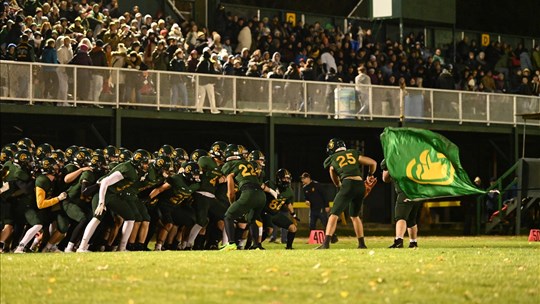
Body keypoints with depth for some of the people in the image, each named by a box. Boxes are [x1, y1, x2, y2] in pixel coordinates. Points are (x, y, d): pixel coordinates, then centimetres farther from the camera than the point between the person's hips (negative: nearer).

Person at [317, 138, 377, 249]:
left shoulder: (332, 160, 15)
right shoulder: (354, 153, 21)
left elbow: (337, 183, 24)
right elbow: (373, 163, 21)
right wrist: (370, 176, 39)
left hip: (348, 184, -4)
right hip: (361, 185, 4)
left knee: (334, 214, -4)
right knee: (355, 216, 22)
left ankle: (326, 243, -18)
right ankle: (362, 244, 21)